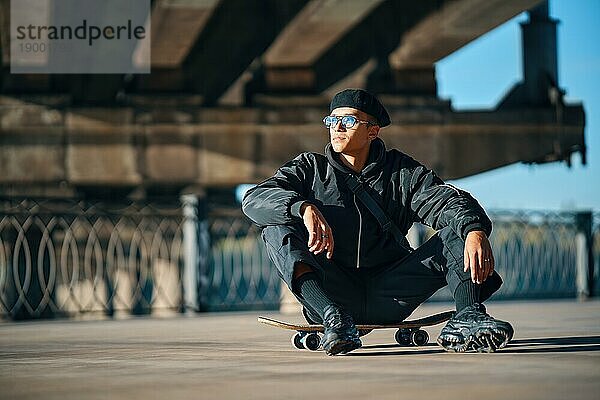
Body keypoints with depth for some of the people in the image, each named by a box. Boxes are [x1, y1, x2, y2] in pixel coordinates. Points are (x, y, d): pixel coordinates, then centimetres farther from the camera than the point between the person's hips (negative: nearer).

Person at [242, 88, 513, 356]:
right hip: (330, 294, 0)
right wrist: (304, 207, -29)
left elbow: (447, 200, -6)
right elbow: (254, 199, -7)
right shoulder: (310, 168, 9)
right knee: (277, 228, -22)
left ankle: (467, 318, -34)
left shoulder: (402, 172, 11)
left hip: (388, 299, 1)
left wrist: (475, 230, -30)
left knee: (458, 230, -12)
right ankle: (333, 318, -39)